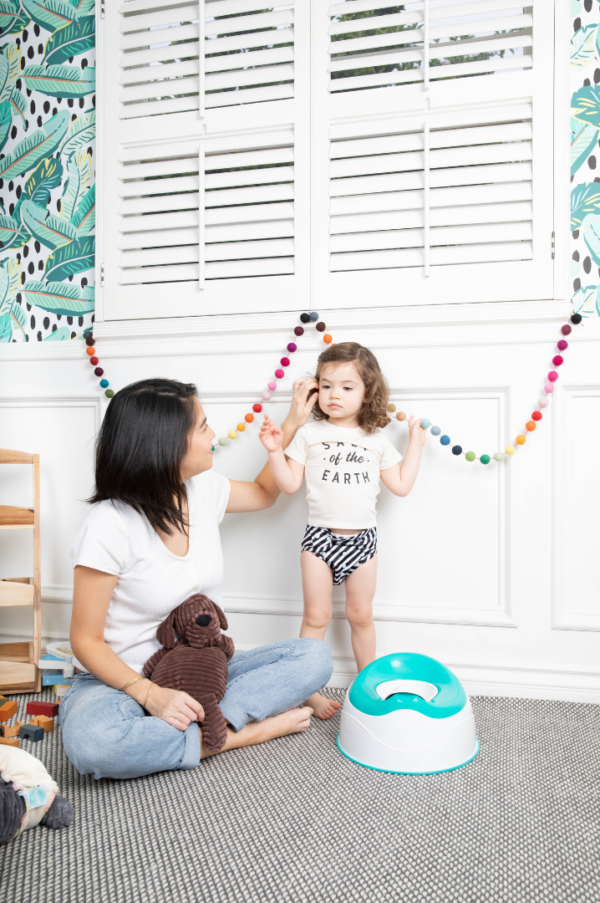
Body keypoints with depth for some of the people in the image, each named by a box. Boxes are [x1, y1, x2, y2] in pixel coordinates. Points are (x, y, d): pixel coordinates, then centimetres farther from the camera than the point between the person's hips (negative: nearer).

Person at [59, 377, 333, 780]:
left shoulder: (204, 489, -3)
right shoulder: (110, 526, -21)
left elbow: (263, 493, 20)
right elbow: (86, 641, -15)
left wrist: (292, 423, 14)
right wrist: (151, 694, -30)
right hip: (124, 680, -5)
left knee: (315, 656, -13)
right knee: (91, 740, -39)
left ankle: (203, 724, -21)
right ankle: (244, 731, -23)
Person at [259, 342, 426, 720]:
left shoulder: (377, 440, 6)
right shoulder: (309, 434, 1)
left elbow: (401, 485, 6)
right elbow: (289, 484, -2)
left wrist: (416, 444, 7)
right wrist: (275, 450, -14)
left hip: (362, 538, 2)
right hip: (320, 536, -1)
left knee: (361, 615, 13)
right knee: (316, 616, 4)